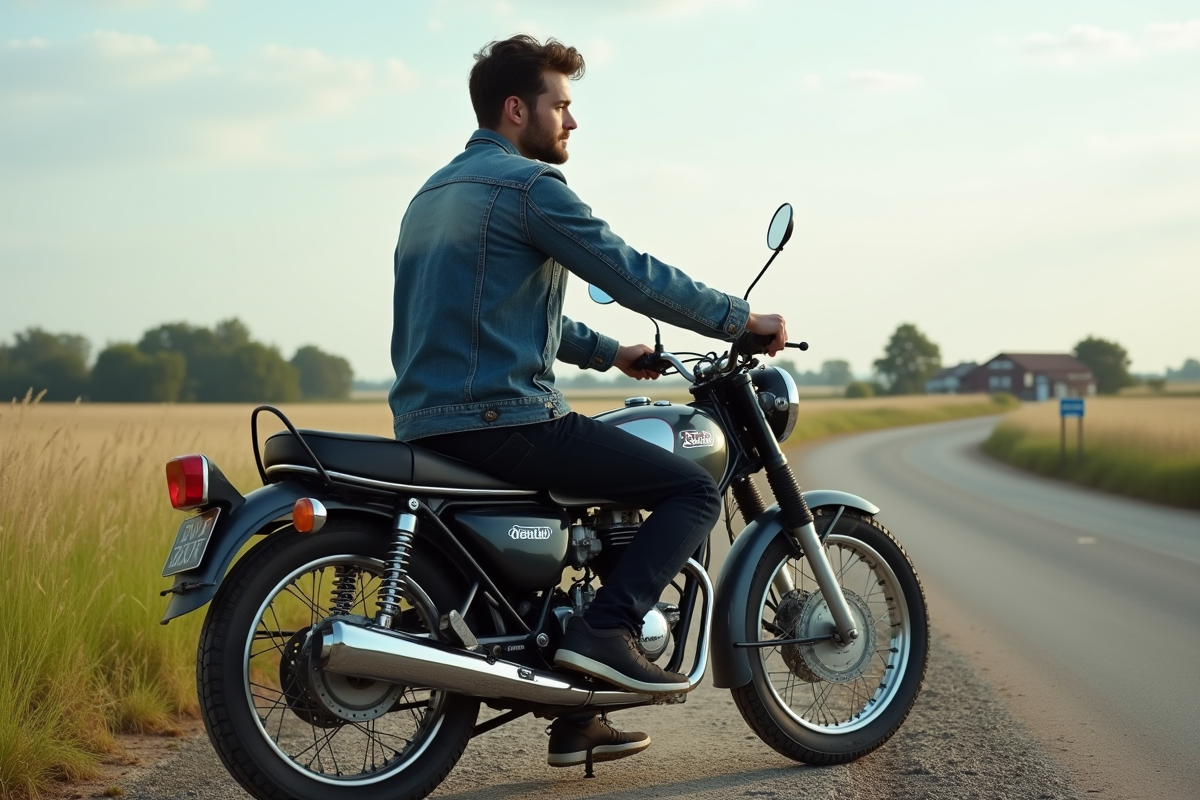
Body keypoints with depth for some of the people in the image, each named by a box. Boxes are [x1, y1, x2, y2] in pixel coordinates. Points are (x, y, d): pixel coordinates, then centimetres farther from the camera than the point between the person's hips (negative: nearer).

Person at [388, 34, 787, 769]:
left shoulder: (435, 193, 23)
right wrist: (741, 318, -1)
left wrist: (609, 353, 33)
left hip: (429, 425, 10)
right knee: (694, 491, -6)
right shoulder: (528, 184, -8)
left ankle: (576, 720, 29)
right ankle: (606, 628, -18)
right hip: (502, 419, -10)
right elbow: (633, 275, -12)